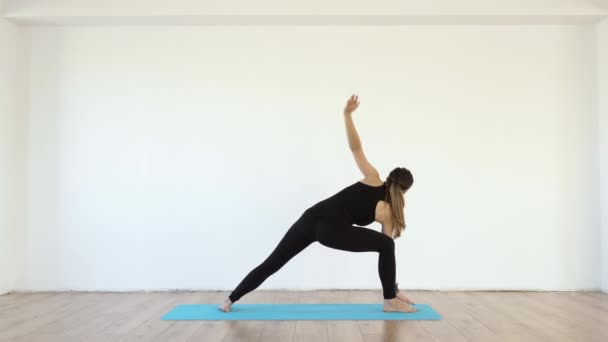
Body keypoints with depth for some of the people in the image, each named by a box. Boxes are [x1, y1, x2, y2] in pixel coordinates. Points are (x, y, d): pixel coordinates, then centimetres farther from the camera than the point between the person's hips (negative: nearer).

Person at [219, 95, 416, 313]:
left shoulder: (373, 179, 17)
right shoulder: (388, 212, 10)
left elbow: (355, 148, 4)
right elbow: (388, 249, 14)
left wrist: (347, 115, 3)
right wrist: (394, 287, 23)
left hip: (312, 217, 5)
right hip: (332, 230, -5)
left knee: (271, 263, 12)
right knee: (386, 245, 9)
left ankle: (229, 301, 21)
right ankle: (391, 301, 14)